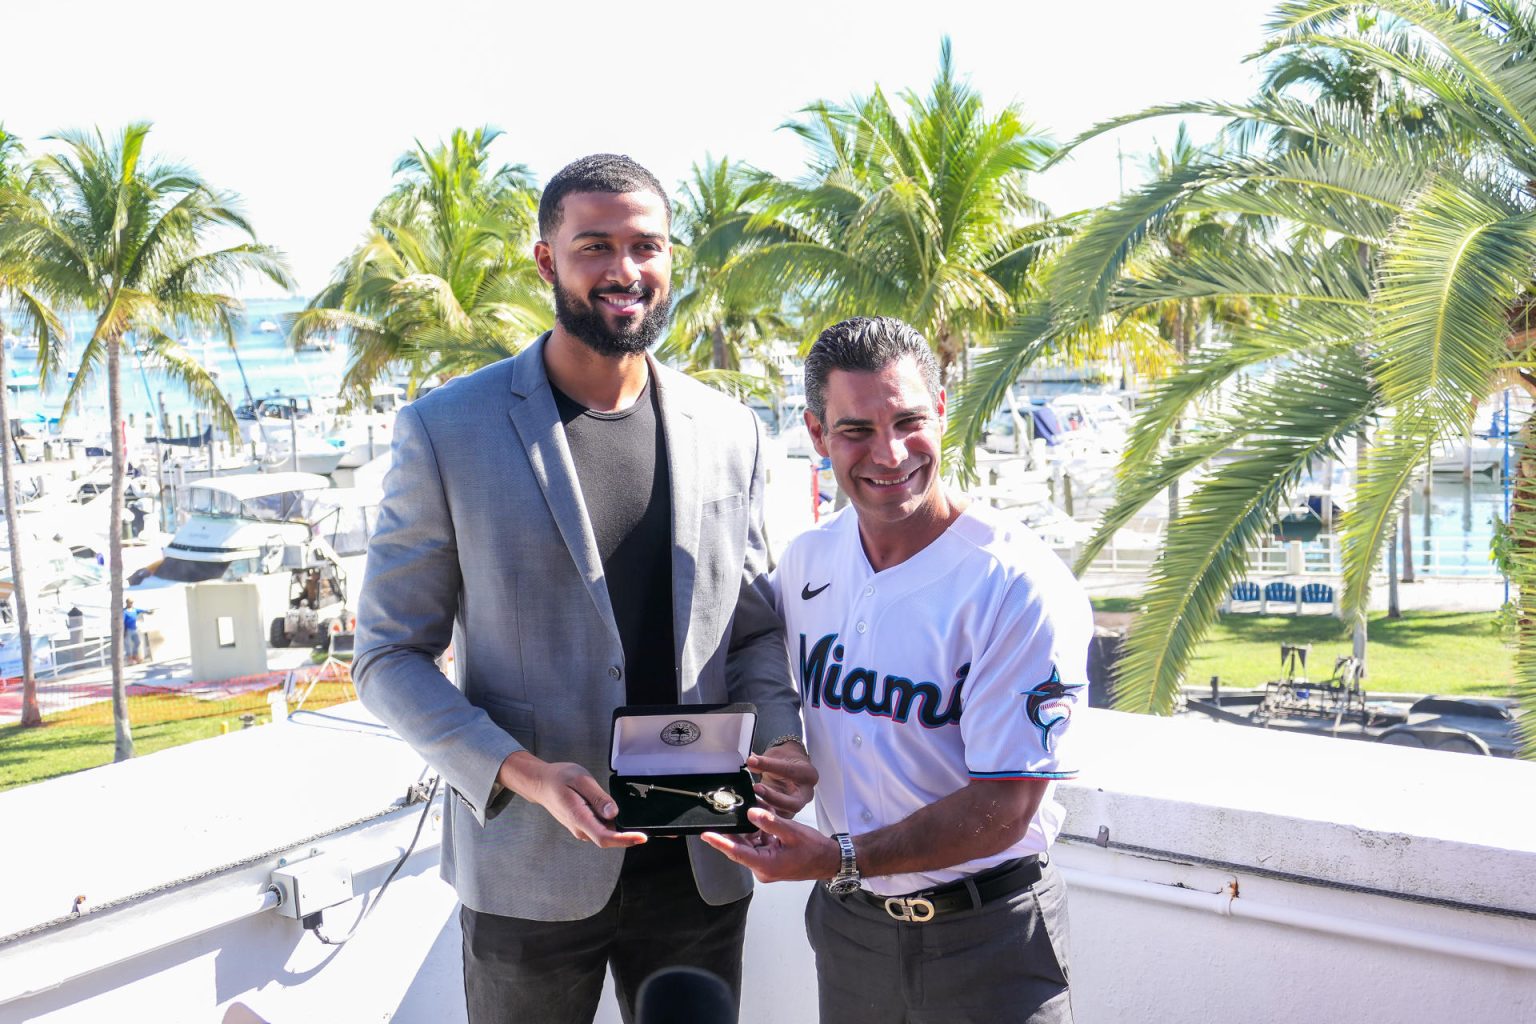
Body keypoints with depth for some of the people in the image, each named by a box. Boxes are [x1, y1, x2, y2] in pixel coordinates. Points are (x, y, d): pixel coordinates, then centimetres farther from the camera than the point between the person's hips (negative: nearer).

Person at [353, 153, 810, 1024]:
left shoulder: (731, 432, 3)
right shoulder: (447, 430, -7)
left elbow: (755, 627, 10)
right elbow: (390, 655, -5)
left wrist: (782, 739, -10)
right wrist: (522, 775, -19)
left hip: (701, 865, 3)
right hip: (530, 870, -2)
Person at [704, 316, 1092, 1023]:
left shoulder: (1021, 586, -19)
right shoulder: (803, 564, -1)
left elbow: (1002, 809, -20)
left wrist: (843, 858, -24)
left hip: (987, 937, -4)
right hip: (848, 923, 5)